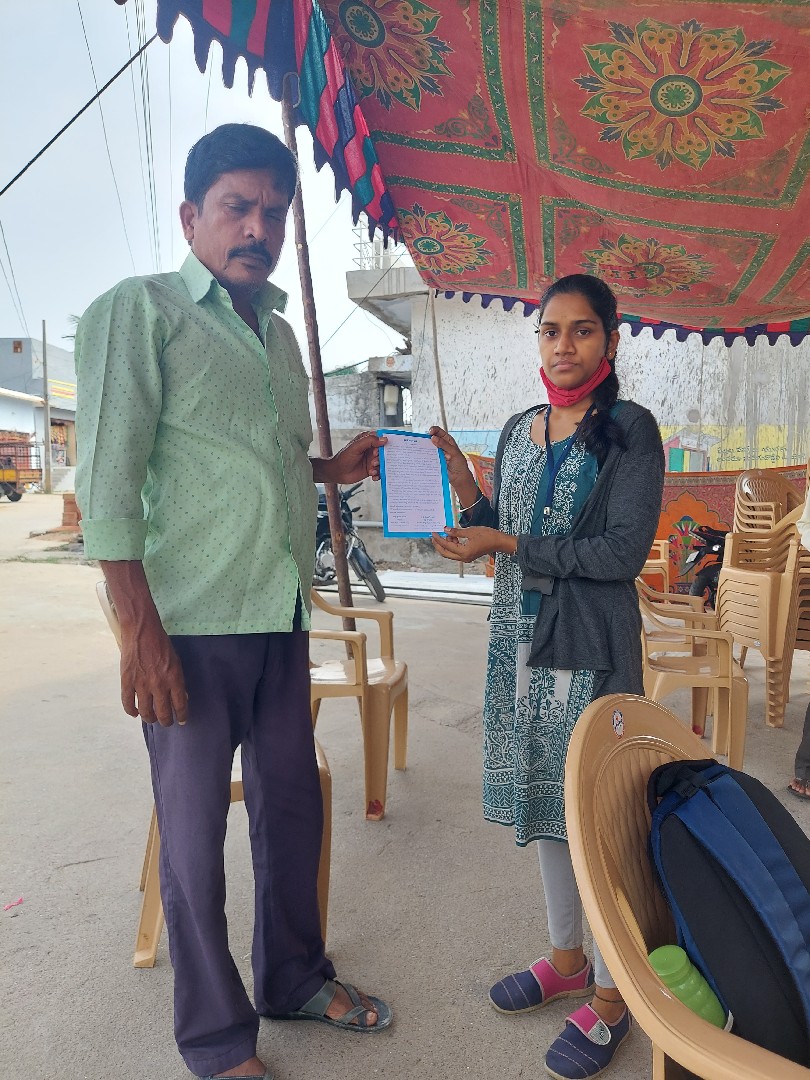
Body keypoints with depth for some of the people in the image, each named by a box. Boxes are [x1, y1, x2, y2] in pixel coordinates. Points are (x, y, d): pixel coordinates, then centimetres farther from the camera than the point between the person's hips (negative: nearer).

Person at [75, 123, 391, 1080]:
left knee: (291, 804, 17)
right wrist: (141, 633, -17)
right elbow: (109, 479, -12)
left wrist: (332, 468, 10)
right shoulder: (139, 310, -4)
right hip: (192, 622, -7)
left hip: (282, 615, 7)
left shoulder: (279, 331, 17)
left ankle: (295, 978, 38)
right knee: (195, 827, 6)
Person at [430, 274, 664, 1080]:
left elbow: (623, 551, -15)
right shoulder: (518, 430, 10)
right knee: (542, 800, 15)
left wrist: (504, 545, -15)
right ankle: (566, 957, 36)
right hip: (519, 640, 6)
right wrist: (459, 476, -1)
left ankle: (610, 993, 24)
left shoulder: (629, 430, -7)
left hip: (590, 648, -6)